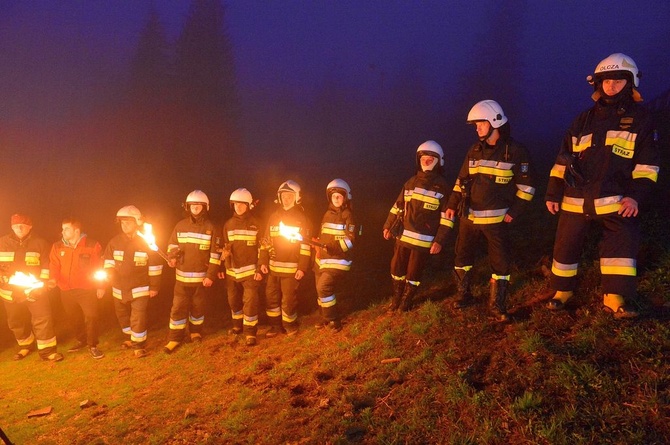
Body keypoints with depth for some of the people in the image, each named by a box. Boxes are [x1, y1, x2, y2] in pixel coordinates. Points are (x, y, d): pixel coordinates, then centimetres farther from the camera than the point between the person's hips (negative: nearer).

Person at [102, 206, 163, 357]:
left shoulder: (146, 242, -11)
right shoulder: (115, 242, -2)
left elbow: (155, 265, -8)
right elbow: (108, 260, 7)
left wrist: (154, 286, -7)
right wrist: (109, 274, -13)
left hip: (140, 289, -5)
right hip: (119, 289, 5)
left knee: (138, 318, -8)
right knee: (123, 317, 21)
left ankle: (139, 345, 9)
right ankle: (132, 338, 42)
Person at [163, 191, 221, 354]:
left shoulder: (210, 228, -6)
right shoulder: (180, 226, 2)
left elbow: (216, 254, -6)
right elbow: (172, 245, 12)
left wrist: (211, 275, -12)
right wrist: (172, 257, -11)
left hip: (202, 277, -1)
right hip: (182, 276, 2)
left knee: (198, 307, 13)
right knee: (178, 307, 2)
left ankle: (196, 331, 34)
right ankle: (174, 338, 13)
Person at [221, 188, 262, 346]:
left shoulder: (255, 224, -4)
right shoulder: (228, 224, 7)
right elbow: (224, 247, 13)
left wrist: (259, 269, -10)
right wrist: (222, 267, 5)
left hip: (250, 270, -4)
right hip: (231, 270, 4)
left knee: (250, 301, -8)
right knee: (233, 300, 14)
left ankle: (250, 332, 0)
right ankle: (238, 325, 35)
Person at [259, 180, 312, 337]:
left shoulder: (301, 218, -5)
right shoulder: (274, 217, 9)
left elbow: (306, 245, -8)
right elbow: (266, 241, 12)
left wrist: (302, 268, -14)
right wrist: (263, 262, 4)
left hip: (291, 268, -5)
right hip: (273, 267, 5)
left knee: (288, 299, 1)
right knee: (271, 297, 10)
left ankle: (290, 326, 21)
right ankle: (275, 325, 25)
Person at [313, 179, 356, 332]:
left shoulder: (348, 215, -8)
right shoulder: (328, 214, 14)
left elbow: (350, 240, -17)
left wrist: (332, 247, -29)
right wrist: (318, 245, 16)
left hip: (337, 260, -7)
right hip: (322, 259, 8)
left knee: (324, 287, -17)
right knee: (321, 289, 13)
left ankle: (334, 320, -2)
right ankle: (326, 318, 31)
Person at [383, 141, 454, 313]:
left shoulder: (442, 186, -4)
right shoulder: (411, 182, 10)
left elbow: (447, 216, -7)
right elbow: (397, 206, 16)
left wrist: (440, 240, -13)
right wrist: (388, 226, 12)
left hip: (423, 240, -4)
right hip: (403, 236, 4)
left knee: (414, 273, 6)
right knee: (396, 269, 11)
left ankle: (406, 302, 27)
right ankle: (396, 300, 31)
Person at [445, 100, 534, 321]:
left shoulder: (516, 151, -7)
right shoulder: (475, 150, 8)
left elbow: (526, 186, -5)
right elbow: (461, 180, 15)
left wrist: (514, 212, -12)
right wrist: (452, 204, 7)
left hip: (496, 219, -5)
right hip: (468, 216, 5)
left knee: (500, 263, -1)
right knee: (462, 257, 13)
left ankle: (498, 304, 14)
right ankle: (463, 295, 31)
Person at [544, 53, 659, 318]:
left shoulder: (640, 119, 4)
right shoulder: (585, 120, 11)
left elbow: (647, 164, 0)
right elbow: (562, 159, 11)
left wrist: (636, 195, -13)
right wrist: (553, 194, 6)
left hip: (615, 199, -2)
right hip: (575, 199, 2)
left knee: (622, 242, -14)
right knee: (566, 245, 8)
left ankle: (615, 299, -6)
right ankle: (561, 291, 24)